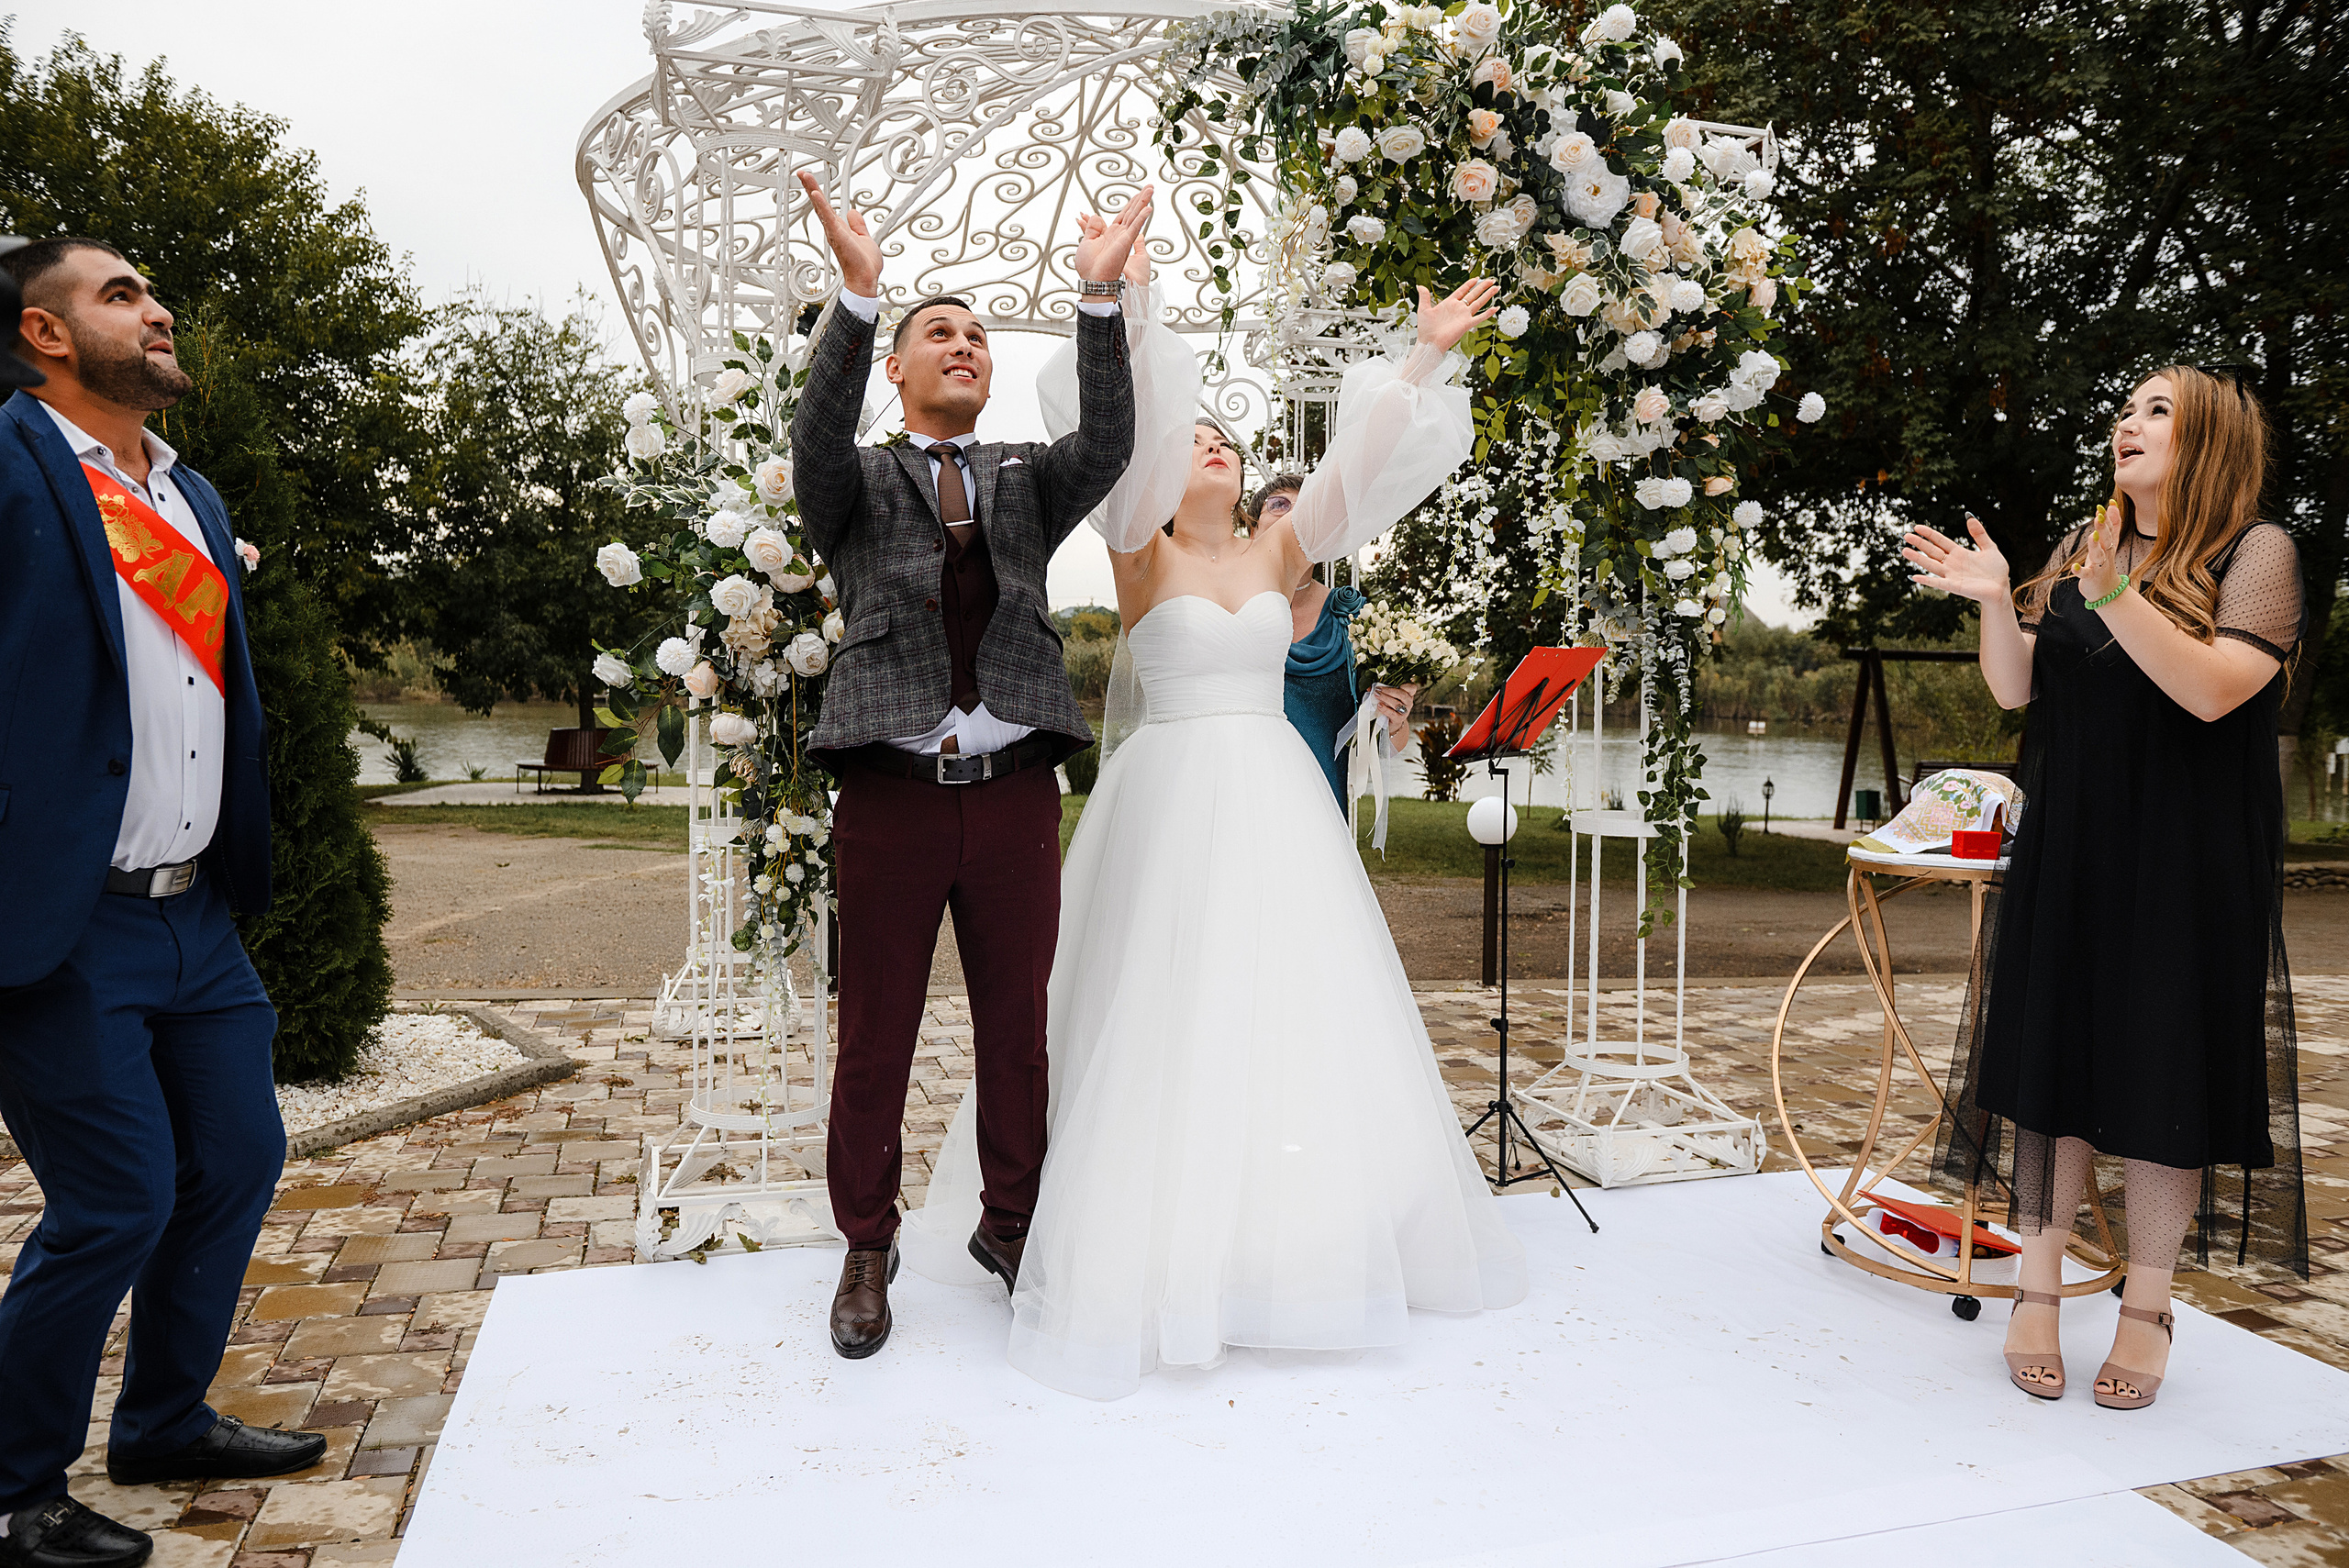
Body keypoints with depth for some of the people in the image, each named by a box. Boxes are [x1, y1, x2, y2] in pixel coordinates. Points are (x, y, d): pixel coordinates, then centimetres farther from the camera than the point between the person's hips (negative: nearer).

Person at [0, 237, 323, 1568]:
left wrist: (244, 869, 15)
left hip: (196, 912, 8)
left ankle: (167, 1422, 33)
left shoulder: (197, 499, 16)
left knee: (241, 1158, 13)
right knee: (118, 1200, -3)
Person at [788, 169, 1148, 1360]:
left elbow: (1108, 447, -4)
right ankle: (867, 1250, 24)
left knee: (1018, 1029, 11)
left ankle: (1010, 1226, 30)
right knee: (875, 1037, 6)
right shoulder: (856, 484, 8)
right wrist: (857, 294, -26)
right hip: (891, 796, -2)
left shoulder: (1028, 481, 14)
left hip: (1016, 793, 2)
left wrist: (1101, 297, -15)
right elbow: (816, 440, -14)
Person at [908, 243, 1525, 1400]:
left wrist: (1426, 358, 4)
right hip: (1173, 799, -4)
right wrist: (1122, 324, -23)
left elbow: (1357, 464, 9)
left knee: (1299, 1012, 6)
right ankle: (1157, 1252, 6)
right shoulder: (1140, 554, 2)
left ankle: (1305, 1236, 20)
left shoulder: (1276, 555, 13)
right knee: (1170, 1023, -4)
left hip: (1278, 801, 4)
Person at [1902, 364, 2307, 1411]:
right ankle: (2039, 1291, 17)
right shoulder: (2079, 552, 10)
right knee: (2051, 1059, 5)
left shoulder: (2256, 554, -4)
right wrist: (1993, 601, -12)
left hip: (2188, 865, -4)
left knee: (2163, 1076, 3)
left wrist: (2115, 594, -29)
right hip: (2066, 853, 4)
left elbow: (2213, 689, -19)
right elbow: (2015, 690, 5)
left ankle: (2147, 1307, 19)